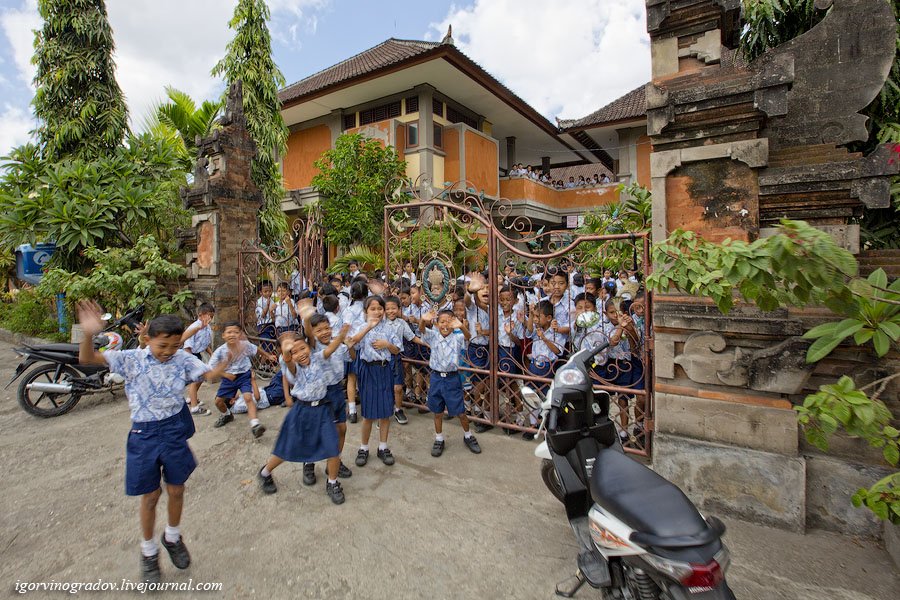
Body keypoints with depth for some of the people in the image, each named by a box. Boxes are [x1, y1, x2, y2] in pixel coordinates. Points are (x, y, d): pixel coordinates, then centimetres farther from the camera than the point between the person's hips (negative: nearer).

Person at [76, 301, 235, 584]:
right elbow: (87, 359, -16)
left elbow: (210, 375, -10)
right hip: (144, 434, -1)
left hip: (175, 430, 1)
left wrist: (227, 359, -31)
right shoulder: (132, 359, -10)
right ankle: (148, 552, 37)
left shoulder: (183, 359, -6)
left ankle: (173, 537, 43)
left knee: (176, 490, 14)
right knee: (150, 496, 12)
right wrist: (89, 334, -37)